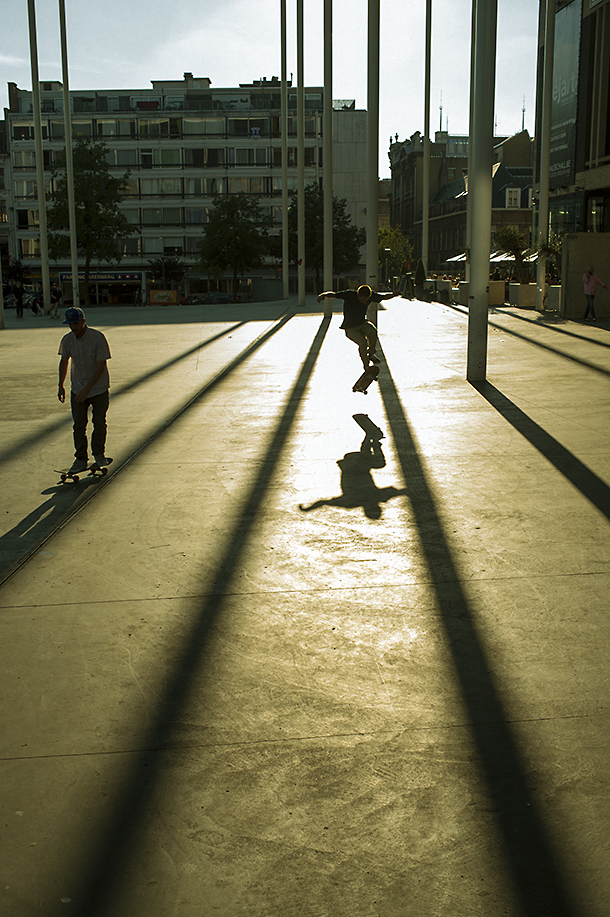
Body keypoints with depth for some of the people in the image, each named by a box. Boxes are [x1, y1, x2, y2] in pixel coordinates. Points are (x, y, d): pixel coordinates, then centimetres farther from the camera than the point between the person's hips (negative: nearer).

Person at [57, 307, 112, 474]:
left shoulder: (98, 338, -17)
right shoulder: (67, 340, -4)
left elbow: (101, 366, -18)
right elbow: (64, 361, 12)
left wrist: (87, 388, -23)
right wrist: (61, 385, 11)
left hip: (99, 389, -3)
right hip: (77, 390, 3)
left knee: (100, 424, 6)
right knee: (79, 426, 0)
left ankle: (99, 454, 25)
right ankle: (81, 459, 8)